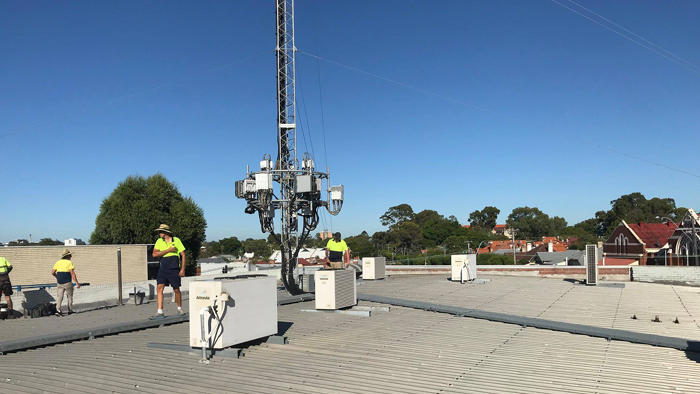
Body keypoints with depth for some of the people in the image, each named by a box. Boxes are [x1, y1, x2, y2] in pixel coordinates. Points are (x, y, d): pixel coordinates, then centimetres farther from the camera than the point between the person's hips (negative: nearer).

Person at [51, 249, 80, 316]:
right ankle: (70, 311, 15)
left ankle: (58, 310, -13)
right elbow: (72, 273, -14)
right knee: (70, 296, 10)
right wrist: (77, 283, -12)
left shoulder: (58, 262, 8)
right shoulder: (69, 263, -8)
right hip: (67, 283, -4)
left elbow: (52, 272, 10)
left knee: (60, 296, 3)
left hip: (59, 283, 4)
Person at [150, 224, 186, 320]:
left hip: (174, 269, -2)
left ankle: (180, 309, 24)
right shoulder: (159, 241, 9)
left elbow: (183, 255, 3)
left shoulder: (176, 240, 2)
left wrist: (183, 269, -3)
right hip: (163, 268, 2)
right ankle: (160, 312, -10)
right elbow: (154, 254, -3)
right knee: (160, 288, -11)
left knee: (176, 290, 4)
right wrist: (168, 250, -11)